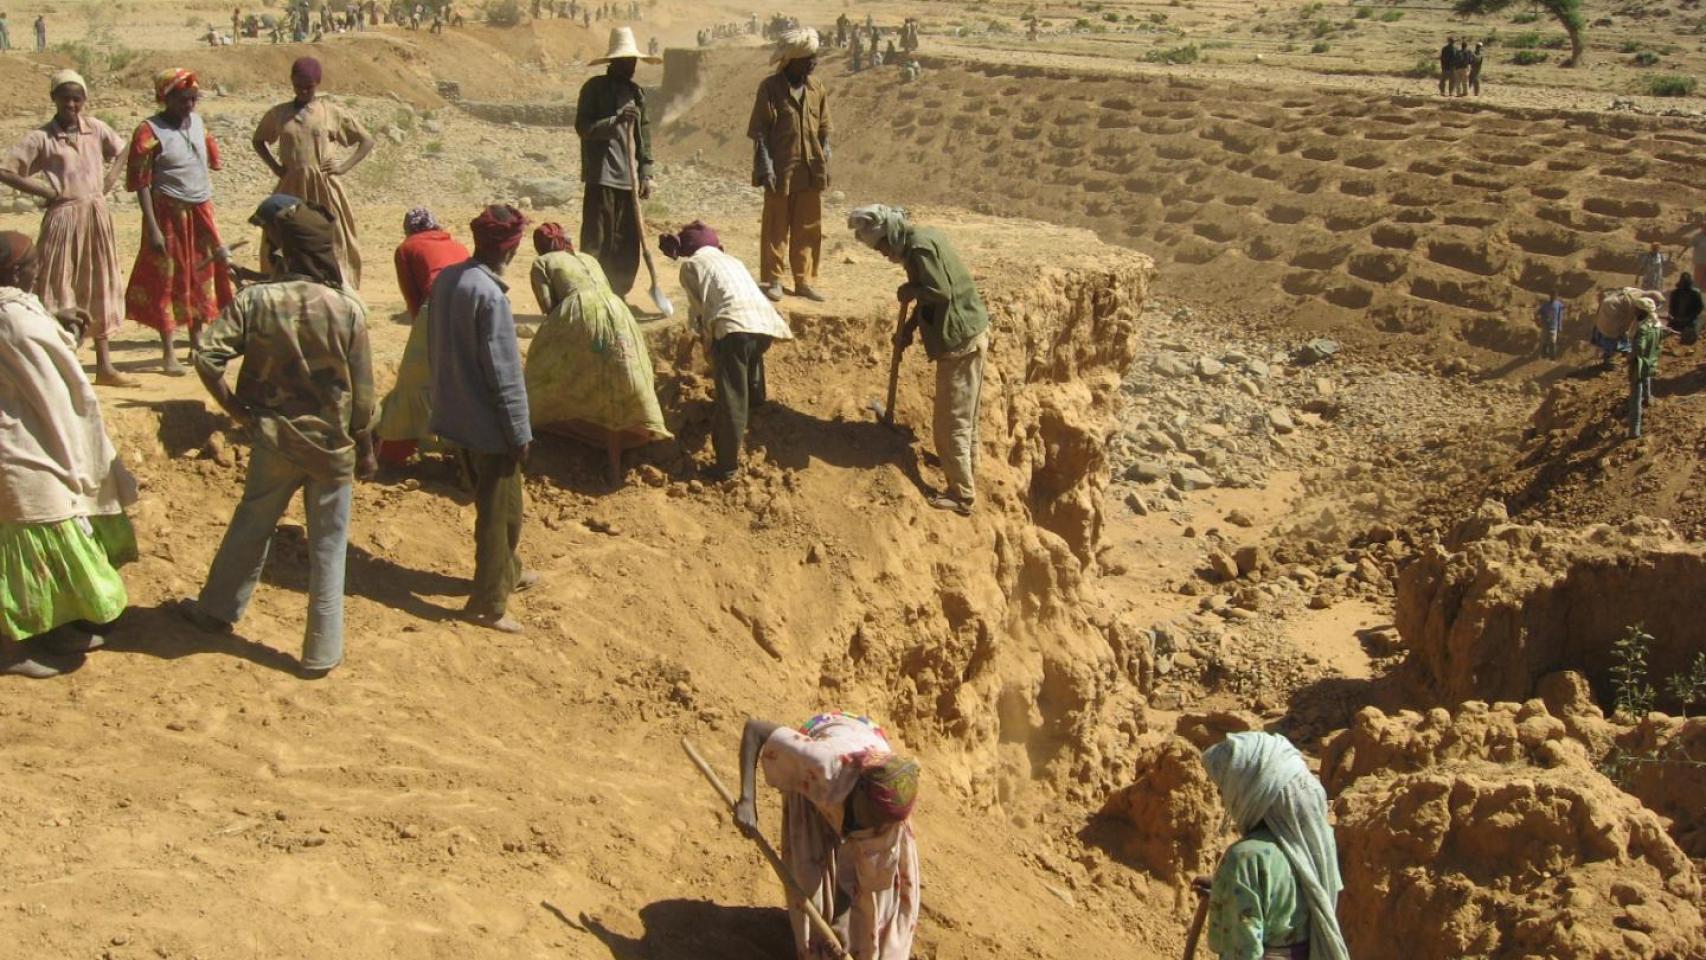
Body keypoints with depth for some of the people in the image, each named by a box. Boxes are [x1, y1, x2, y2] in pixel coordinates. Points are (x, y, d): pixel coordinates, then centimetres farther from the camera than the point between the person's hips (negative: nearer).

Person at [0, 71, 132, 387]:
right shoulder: (41, 137, -7)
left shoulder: (96, 128, 5)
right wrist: (47, 192, -10)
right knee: (57, 290, -2)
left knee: (100, 287, 10)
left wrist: (107, 182, 7)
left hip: (97, 216, 5)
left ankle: (104, 365, 17)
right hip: (64, 218, -5)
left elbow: (121, 151, 22)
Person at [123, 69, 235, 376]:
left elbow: (211, 154, 21)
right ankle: (168, 352, 7)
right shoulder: (150, 132, -13)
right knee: (168, 280, 1)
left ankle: (197, 343, 23)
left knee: (202, 276, 11)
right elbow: (140, 183, -13)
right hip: (170, 214, -6)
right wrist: (152, 228, -17)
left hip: (201, 212, 6)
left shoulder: (197, 121, 5)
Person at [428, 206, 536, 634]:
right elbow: (504, 374, -22)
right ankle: (488, 604, 13)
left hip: (453, 415, 8)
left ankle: (507, 571, 41)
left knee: (490, 499, 24)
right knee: (500, 511, 6)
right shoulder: (491, 296, -25)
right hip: (488, 423, -8)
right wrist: (520, 432, -14)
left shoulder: (446, 279, 0)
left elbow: (435, 348, 11)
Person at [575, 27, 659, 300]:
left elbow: (644, 136, 17)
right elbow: (583, 127, -10)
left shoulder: (636, 92, 16)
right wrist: (616, 120, -22)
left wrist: (646, 174, 9)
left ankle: (618, 295, 16)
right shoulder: (595, 88, -1)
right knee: (596, 241, -6)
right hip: (602, 176, -6)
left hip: (629, 178, 6)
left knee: (628, 244, 7)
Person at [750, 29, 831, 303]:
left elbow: (824, 129, 13)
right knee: (776, 228, 4)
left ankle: (804, 281, 18)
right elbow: (759, 131, -9)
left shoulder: (817, 89, 7)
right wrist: (766, 167, -15)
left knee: (809, 229, 9)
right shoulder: (771, 87, -8)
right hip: (781, 171, -5)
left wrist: (824, 164, 8)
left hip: (811, 172, 5)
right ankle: (772, 280, 13)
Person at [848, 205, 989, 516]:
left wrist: (909, 292, -11)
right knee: (965, 417, 20)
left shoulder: (918, 247, -18)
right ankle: (966, 482, 32)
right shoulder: (926, 236, 13)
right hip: (972, 334, 10)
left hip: (960, 341, -10)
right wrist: (909, 327, 12)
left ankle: (961, 495, 4)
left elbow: (941, 292, -28)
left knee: (951, 422, -2)